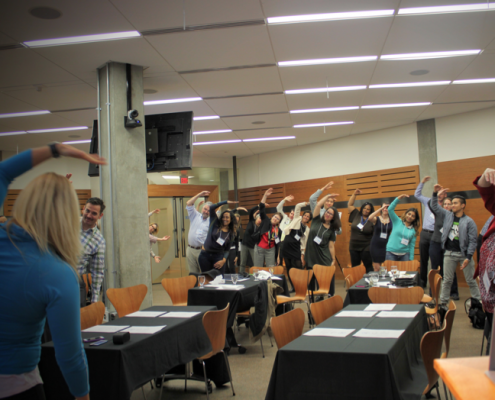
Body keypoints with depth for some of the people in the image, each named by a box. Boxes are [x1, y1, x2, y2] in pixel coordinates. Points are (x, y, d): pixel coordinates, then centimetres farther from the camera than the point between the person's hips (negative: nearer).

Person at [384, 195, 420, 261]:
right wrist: (398, 199, -12)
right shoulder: (397, 222, 6)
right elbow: (390, 209, -5)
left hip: (404, 254, 2)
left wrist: (411, 259, 0)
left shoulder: (413, 230, 7)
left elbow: (412, 246, 6)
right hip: (391, 253, -1)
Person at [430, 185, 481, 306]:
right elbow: (434, 207, 10)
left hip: (464, 254, -3)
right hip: (449, 254, 3)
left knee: (471, 280, 4)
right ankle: (443, 302, 14)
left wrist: (468, 257, -14)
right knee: (447, 280, 8)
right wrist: (435, 193, -4)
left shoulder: (469, 222, -5)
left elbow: (473, 241, -8)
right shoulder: (447, 215, 7)